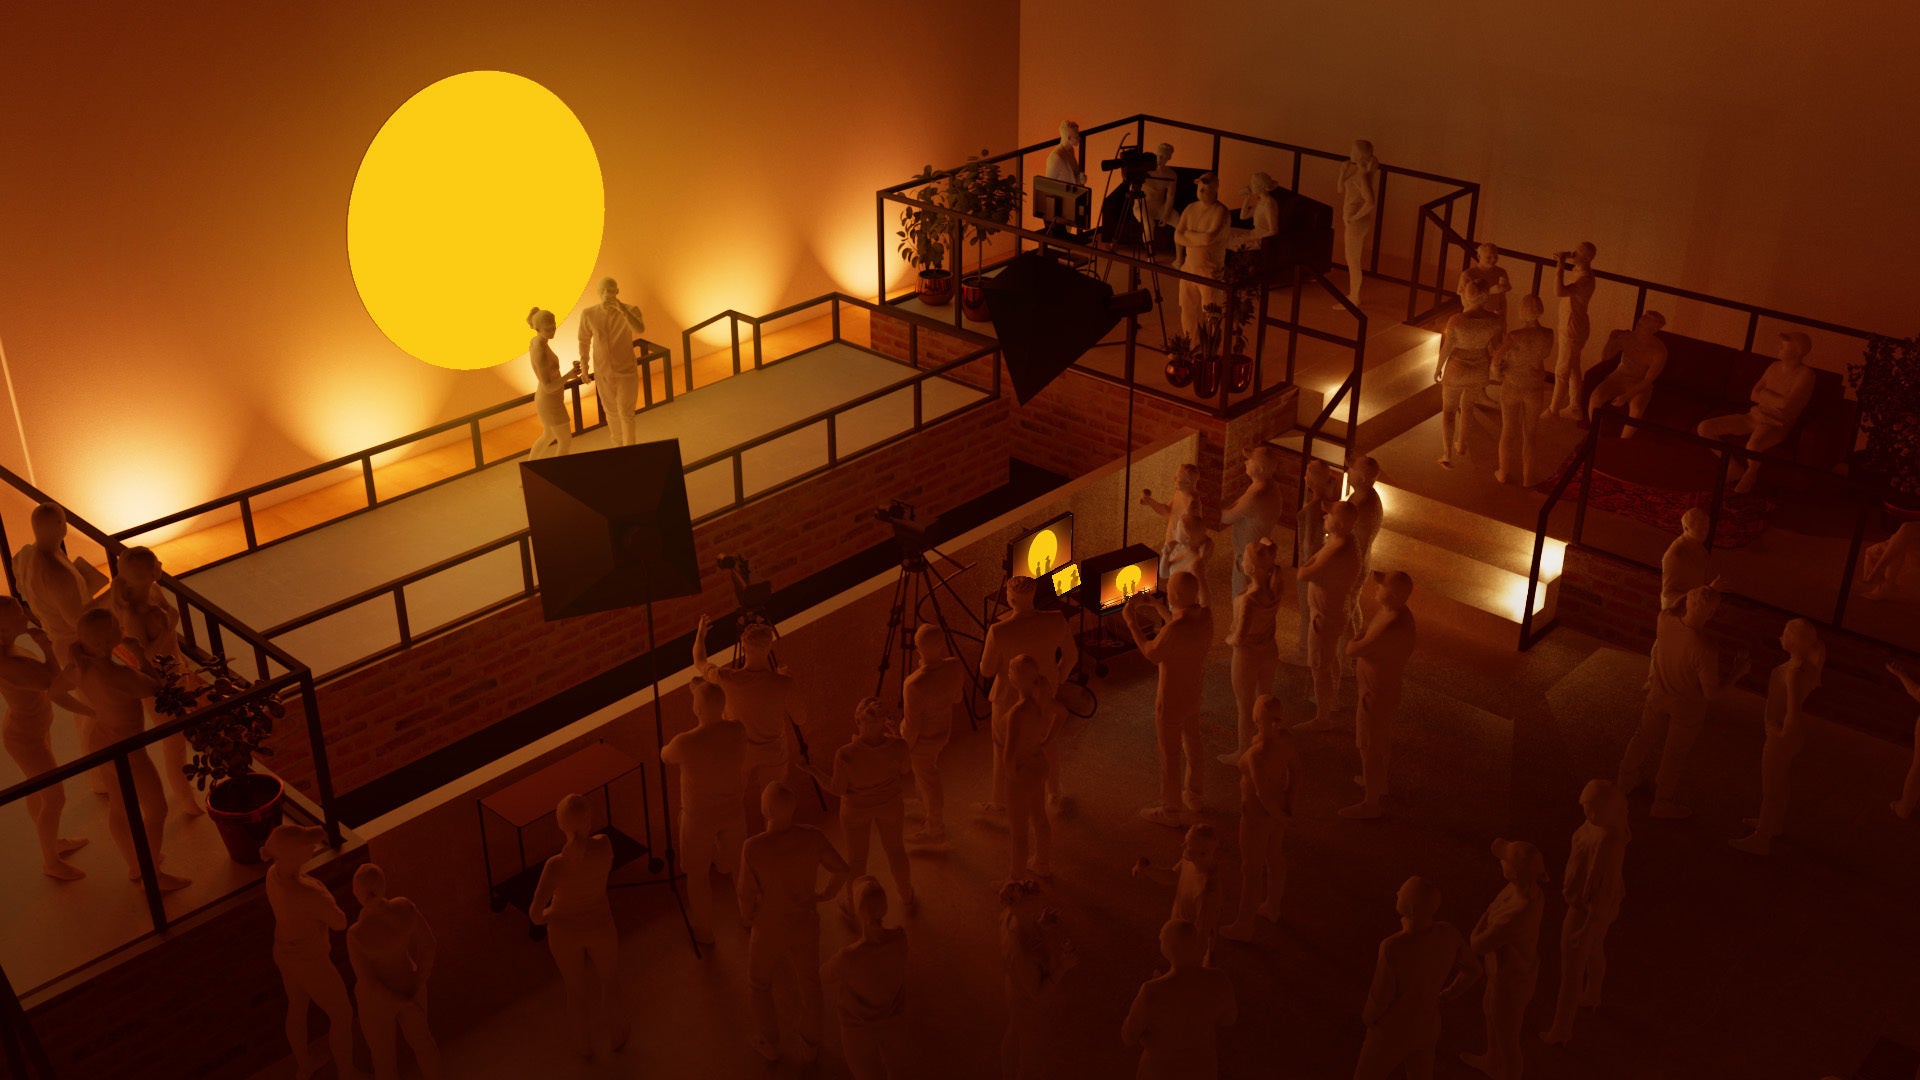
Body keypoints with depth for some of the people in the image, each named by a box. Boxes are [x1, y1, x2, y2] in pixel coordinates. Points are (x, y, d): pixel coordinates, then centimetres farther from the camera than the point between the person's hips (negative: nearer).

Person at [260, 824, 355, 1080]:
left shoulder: (275, 873, -18)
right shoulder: (309, 894, -44)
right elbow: (340, 923, -25)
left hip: (285, 952, 7)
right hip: (309, 963, -7)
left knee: (297, 1006, 33)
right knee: (343, 1015, 19)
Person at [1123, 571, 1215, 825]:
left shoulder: (1175, 629, -37)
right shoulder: (1206, 616, -14)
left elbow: (1151, 654, -19)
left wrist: (1131, 621, -11)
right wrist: (1158, 607, 12)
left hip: (1171, 701, -7)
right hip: (1194, 694, 7)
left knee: (1169, 756, 12)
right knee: (1193, 744, 27)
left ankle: (1171, 811, 30)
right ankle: (1196, 797, 47)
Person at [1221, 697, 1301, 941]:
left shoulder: (1257, 754, -41)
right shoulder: (1285, 735, -17)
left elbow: (1263, 795, -32)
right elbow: (1299, 769, -3)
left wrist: (1280, 816, -12)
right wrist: (1289, 800, 7)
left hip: (1259, 813, -7)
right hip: (1277, 802, 7)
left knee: (1250, 870, 13)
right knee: (1274, 856, 29)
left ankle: (1244, 927, 33)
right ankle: (1272, 908, 52)